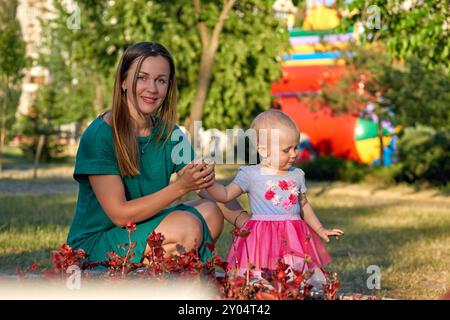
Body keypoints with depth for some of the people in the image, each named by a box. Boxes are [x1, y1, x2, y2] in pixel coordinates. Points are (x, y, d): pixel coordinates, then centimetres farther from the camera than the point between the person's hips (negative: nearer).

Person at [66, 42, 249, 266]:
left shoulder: (169, 135, 3)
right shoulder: (99, 136, -17)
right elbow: (119, 214, -21)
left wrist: (245, 220, -21)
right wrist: (181, 187, -27)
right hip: (93, 244, -7)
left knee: (210, 212, -9)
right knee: (186, 227, -24)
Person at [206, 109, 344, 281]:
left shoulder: (297, 175, 14)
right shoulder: (250, 174, 1)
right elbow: (226, 195, 1)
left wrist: (321, 230, 28)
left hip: (294, 240, 4)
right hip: (262, 239, -4)